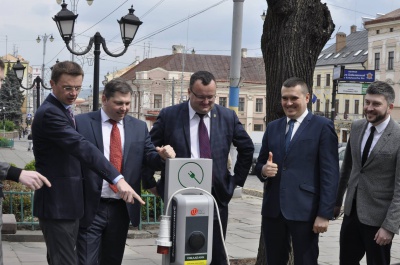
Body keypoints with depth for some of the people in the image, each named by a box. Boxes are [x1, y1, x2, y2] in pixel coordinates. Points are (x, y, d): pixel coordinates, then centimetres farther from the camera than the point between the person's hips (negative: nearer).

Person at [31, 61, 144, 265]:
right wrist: (118, 179, -38)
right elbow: (81, 147, -30)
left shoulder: (62, 110, 14)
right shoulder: (50, 113, -19)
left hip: (66, 203, 10)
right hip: (58, 204, -10)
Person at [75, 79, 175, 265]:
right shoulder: (82, 123, -4)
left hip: (122, 208, 4)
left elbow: (149, 159, 7)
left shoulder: (139, 127, 8)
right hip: (90, 207, -4)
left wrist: (163, 155, -16)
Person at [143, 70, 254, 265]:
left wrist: (237, 180, 10)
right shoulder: (169, 116, -3)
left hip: (216, 198, 2)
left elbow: (247, 148, 15)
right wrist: (150, 183, 1)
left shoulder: (228, 117, 3)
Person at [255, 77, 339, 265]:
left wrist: (324, 213, -13)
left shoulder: (322, 126, -2)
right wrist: (263, 170, -7)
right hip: (273, 209, 5)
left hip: (304, 210, -5)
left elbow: (330, 174, -7)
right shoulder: (272, 127, 14)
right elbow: (259, 164, 18)